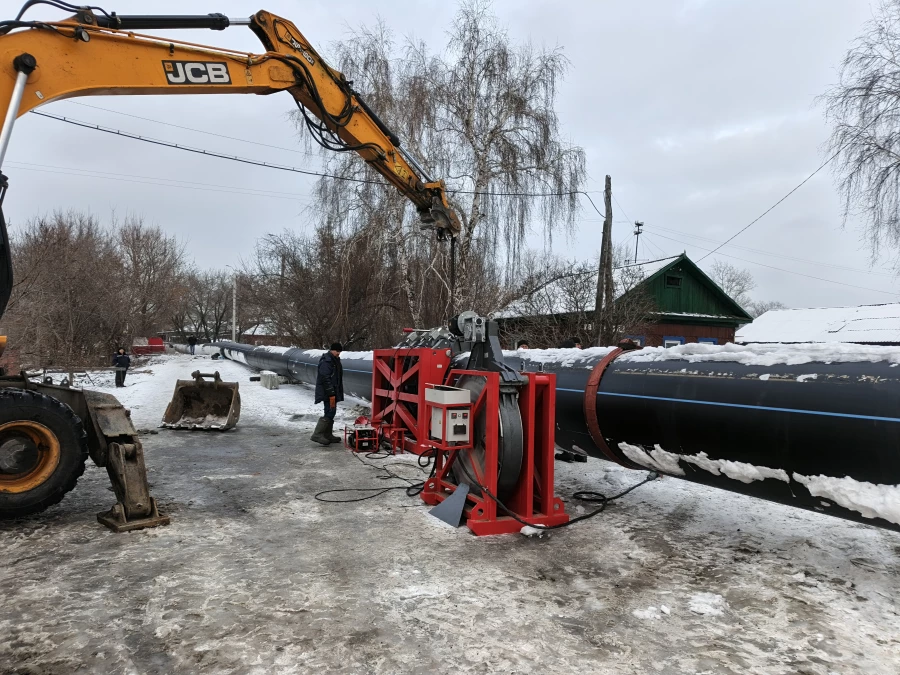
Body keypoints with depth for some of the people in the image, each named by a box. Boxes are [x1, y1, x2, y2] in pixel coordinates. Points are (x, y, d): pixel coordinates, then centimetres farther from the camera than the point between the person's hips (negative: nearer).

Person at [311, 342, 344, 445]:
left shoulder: (335, 360, 17)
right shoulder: (326, 361, -17)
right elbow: (325, 379, -23)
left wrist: (338, 393, 24)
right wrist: (331, 393, -25)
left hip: (333, 392, 10)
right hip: (327, 393, -10)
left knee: (331, 412, 13)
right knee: (330, 412, -14)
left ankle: (328, 435, 20)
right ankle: (317, 434, -13)